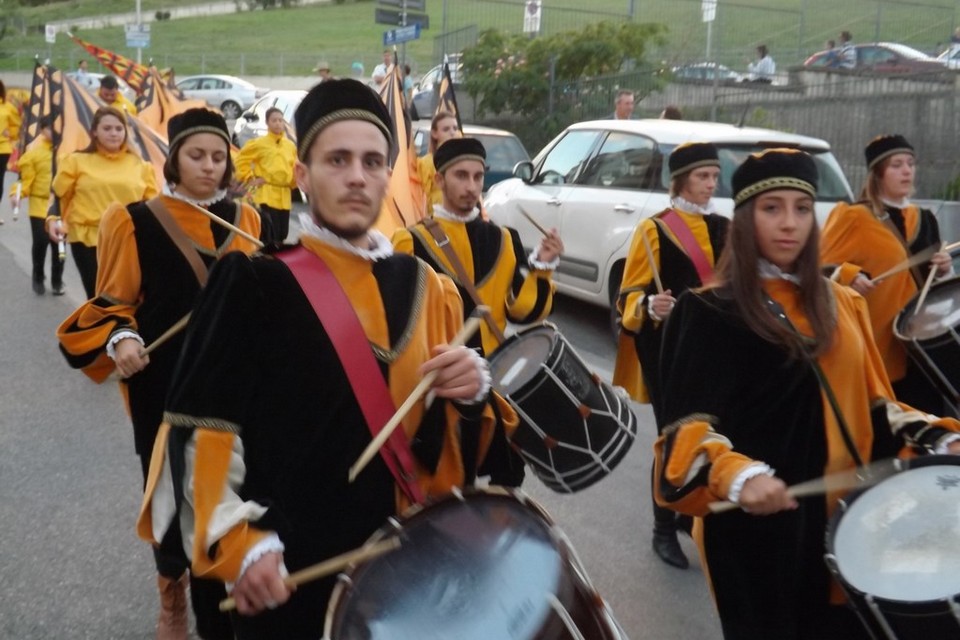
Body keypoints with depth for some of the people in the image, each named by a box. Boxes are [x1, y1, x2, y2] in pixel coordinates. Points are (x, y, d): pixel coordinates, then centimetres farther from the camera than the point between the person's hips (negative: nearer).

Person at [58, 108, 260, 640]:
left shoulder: (243, 219, 6)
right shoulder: (136, 222, -4)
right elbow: (113, 302, -2)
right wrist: (121, 340, -20)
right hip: (166, 384, -2)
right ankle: (172, 586, 35)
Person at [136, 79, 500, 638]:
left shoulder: (424, 289, 4)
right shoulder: (252, 283, -10)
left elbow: (455, 431, 10)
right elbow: (200, 428, -11)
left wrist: (471, 390, -10)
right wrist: (240, 543, -19)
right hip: (288, 571, -4)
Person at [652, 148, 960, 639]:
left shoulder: (841, 305, 10)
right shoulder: (711, 311, -9)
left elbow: (871, 402, 14)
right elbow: (690, 421, -15)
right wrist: (738, 475, -32)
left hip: (843, 511, 6)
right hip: (756, 518, -5)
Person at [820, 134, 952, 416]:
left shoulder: (923, 220, 15)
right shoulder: (853, 216, -4)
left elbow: (930, 280, 22)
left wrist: (944, 269, 1)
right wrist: (849, 276, -24)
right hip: (875, 344, -6)